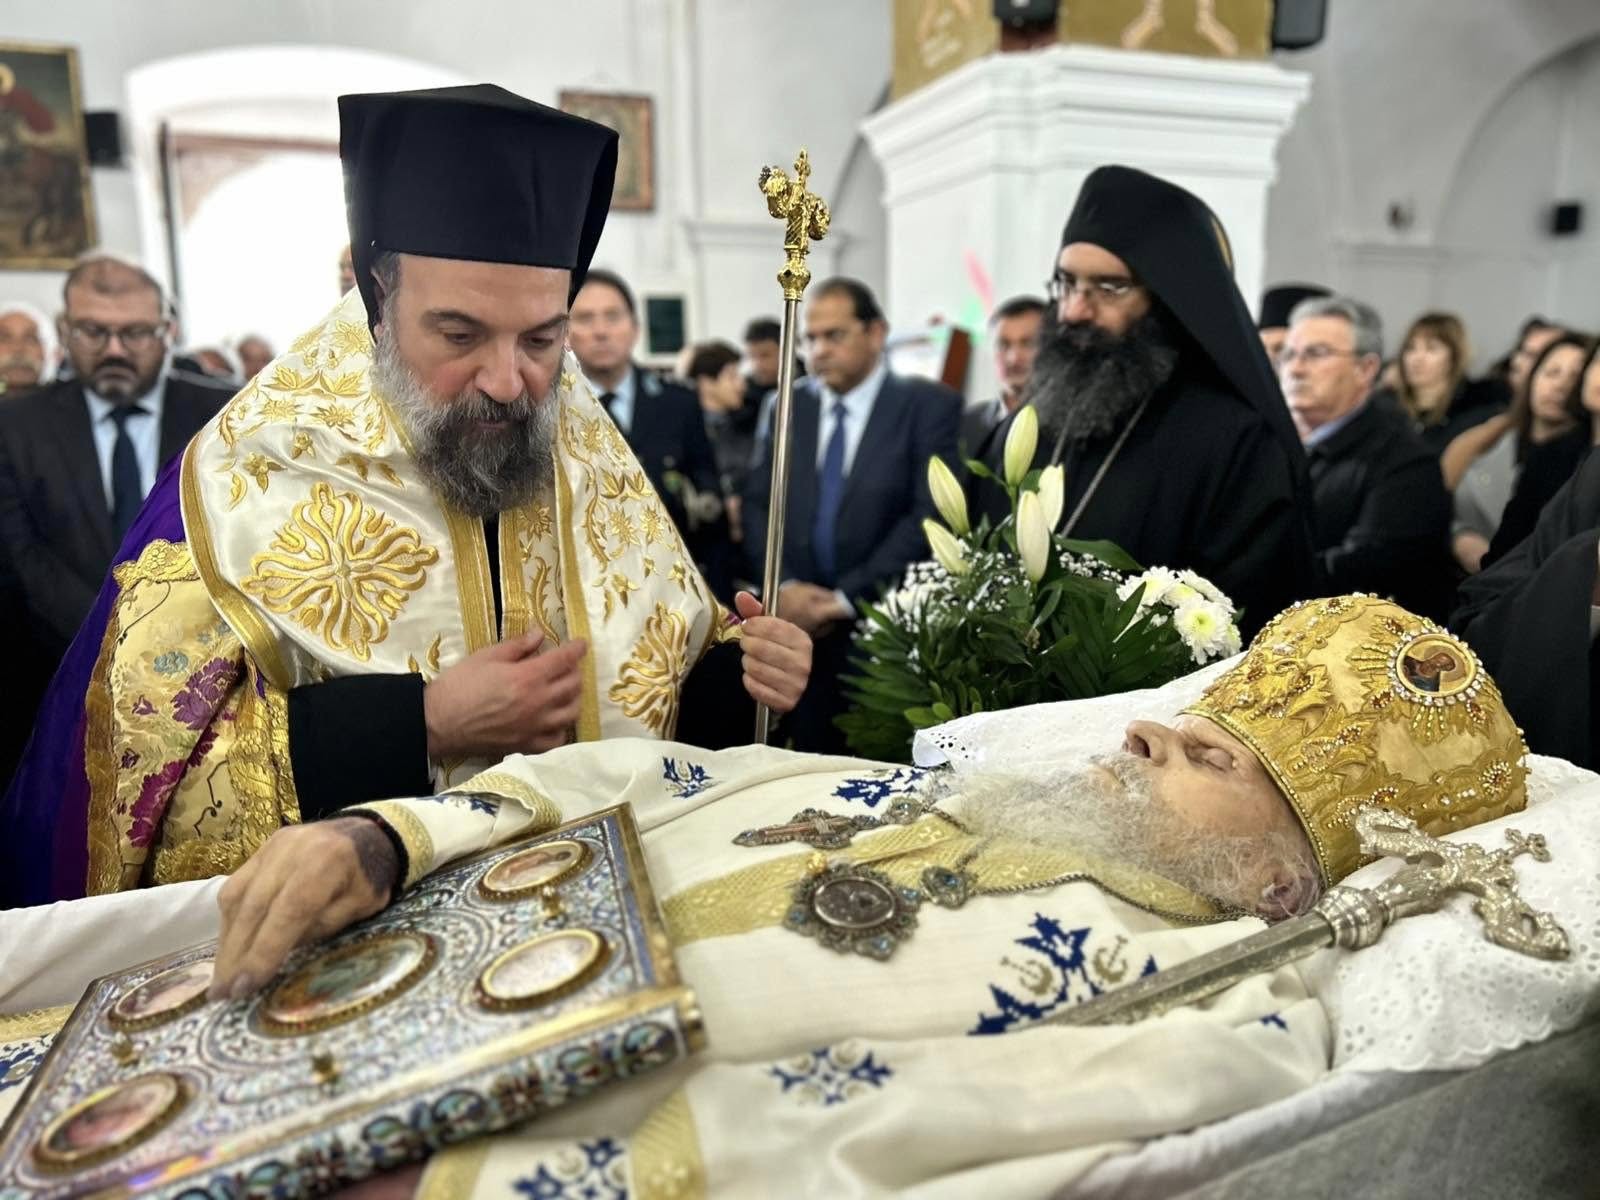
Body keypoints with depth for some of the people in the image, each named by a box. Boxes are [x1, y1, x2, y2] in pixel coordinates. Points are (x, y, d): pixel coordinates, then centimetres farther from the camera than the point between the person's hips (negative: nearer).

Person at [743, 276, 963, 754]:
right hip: (800, 625, 3)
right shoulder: (790, 406, 11)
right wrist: (783, 586, -8)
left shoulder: (928, 405, -3)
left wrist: (849, 597, -14)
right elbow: (757, 504, 8)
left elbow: (930, 516, -12)